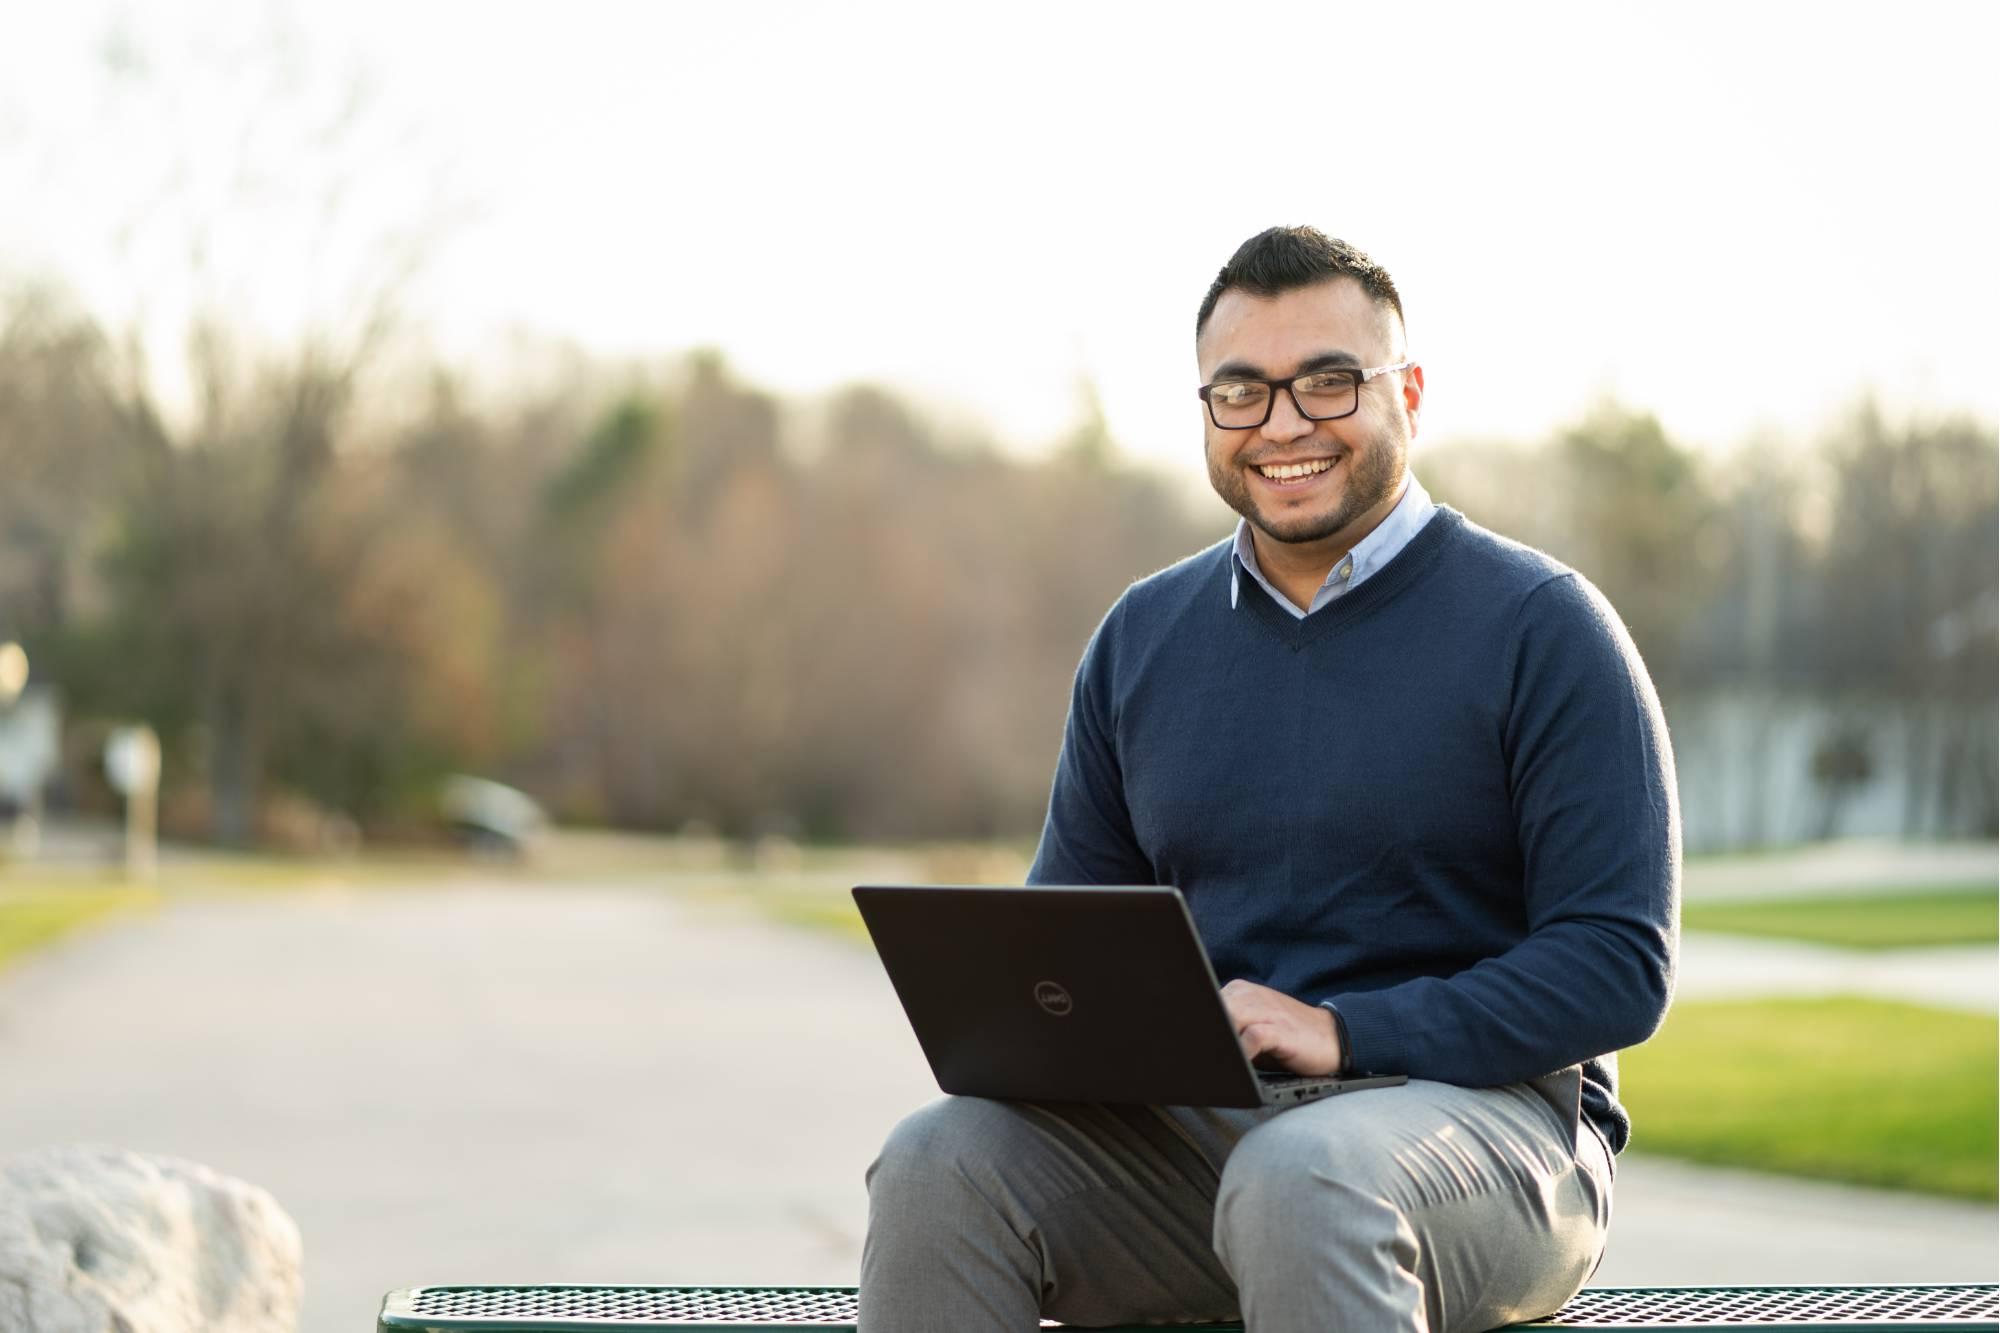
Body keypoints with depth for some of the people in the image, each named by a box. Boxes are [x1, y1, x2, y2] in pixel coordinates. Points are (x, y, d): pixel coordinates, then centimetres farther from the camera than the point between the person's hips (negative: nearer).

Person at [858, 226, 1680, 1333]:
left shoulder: (1542, 627, -2)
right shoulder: (1143, 636, 14)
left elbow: (1620, 965, -9)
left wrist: (1344, 1034, -19)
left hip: (1479, 1108, -4)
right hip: (1197, 1126, 5)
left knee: (1299, 1182, -38)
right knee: (938, 1161, -23)